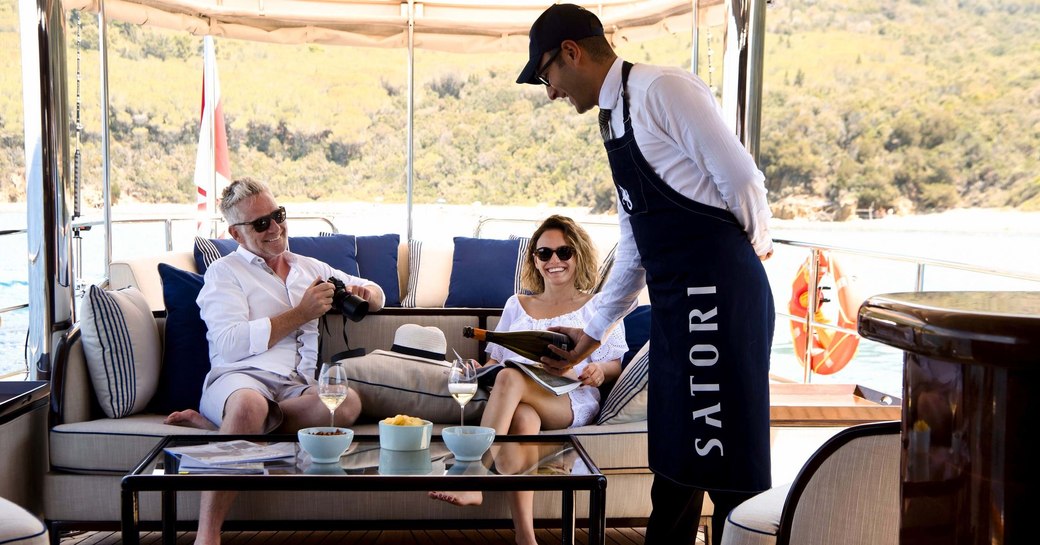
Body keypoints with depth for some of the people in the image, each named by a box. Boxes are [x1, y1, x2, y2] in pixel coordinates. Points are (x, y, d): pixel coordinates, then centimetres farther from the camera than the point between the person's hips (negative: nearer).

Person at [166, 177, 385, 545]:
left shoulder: (311, 268, 28)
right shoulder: (224, 272, 12)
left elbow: (377, 294, 36)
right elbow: (231, 344, -6)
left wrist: (363, 293, 10)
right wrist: (301, 314, -4)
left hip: (298, 387, 4)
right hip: (240, 378, -4)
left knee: (349, 403, -33)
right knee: (249, 404, -43)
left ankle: (215, 425, -24)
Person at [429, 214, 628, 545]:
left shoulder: (598, 307, 18)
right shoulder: (516, 305, 28)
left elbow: (615, 365, 10)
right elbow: (496, 358, 25)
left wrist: (598, 371, -13)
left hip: (573, 402, -2)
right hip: (520, 401, 2)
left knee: (510, 378, -35)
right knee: (523, 420, -39)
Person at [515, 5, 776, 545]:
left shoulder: (662, 89, -10)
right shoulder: (615, 119, 18)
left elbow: (741, 180, -14)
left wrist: (756, 245, 4)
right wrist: (593, 329, 22)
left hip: (719, 292, -9)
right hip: (674, 299, 9)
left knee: (728, 460, -2)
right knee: (673, 452, 16)